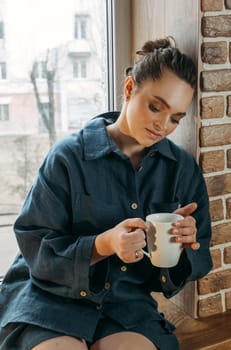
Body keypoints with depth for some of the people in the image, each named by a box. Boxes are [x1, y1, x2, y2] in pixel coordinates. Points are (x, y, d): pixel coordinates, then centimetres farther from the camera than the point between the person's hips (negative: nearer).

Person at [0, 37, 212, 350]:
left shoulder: (184, 169, 1)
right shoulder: (69, 156, -10)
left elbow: (199, 260, 6)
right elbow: (35, 245, -11)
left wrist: (185, 242, -18)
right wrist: (104, 244, -27)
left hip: (127, 300, 3)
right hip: (52, 294, -2)